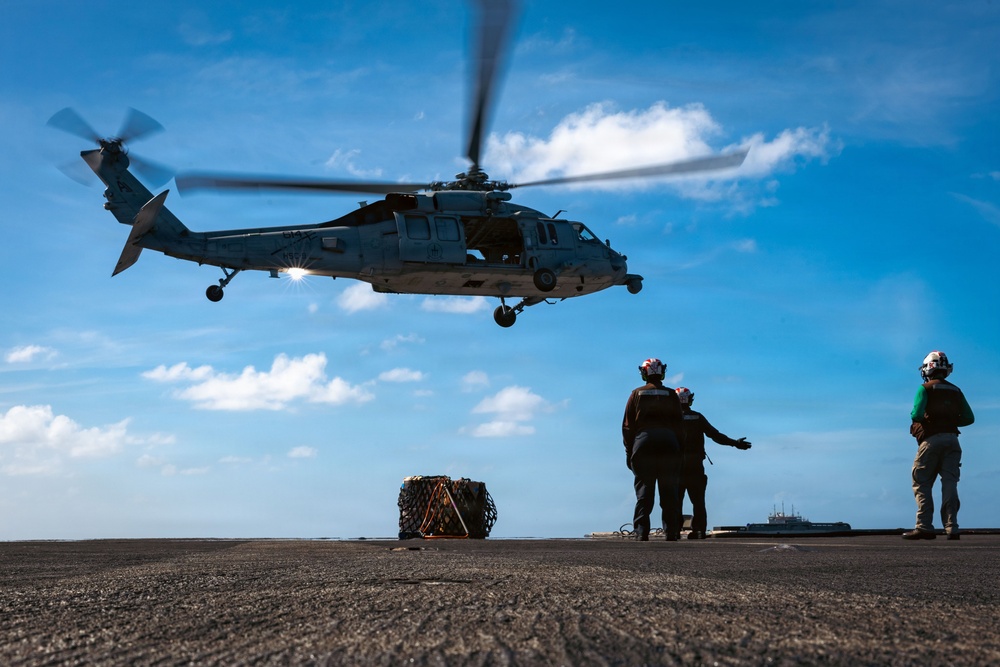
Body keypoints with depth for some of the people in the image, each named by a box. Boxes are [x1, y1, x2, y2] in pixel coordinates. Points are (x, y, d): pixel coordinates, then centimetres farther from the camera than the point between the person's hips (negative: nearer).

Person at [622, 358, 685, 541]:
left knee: (644, 491, 0)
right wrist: (679, 451, 10)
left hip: (643, 442, 0)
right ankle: (671, 532, -1)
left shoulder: (636, 394, 9)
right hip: (668, 443, 0)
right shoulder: (671, 395, 10)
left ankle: (641, 531, -9)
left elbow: (627, 426, 6)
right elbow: (678, 426, 7)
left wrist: (628, 452, 8)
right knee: (669, 492, 3)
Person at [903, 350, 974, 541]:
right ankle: (952, 528, -5)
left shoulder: (925, 388, -1)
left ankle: (924, 527, -6)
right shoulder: (956, 391, 15)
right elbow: (969, 418, 12)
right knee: (950, 484, 2)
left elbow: (917, 414, -13)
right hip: (952, 440, 4)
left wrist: (915, 418, 9)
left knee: (922, 484, 1)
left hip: (931, 439, -4)